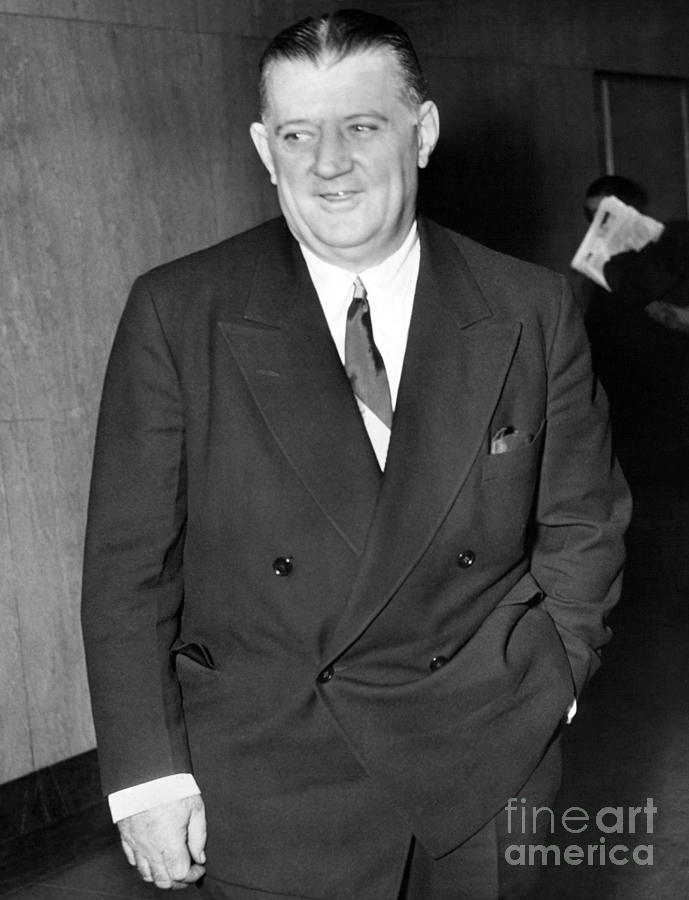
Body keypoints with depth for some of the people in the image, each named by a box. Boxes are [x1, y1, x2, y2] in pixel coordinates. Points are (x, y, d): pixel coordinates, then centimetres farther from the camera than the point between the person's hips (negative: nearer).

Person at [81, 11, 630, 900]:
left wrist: (542, 683, 1)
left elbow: (582, 525, 7)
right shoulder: (177, 314, -8)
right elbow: (129, 561, -6)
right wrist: (148, 773, -8)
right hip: (269, 788, -1)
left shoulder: (533, 311, -4)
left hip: (489, 769, 2)